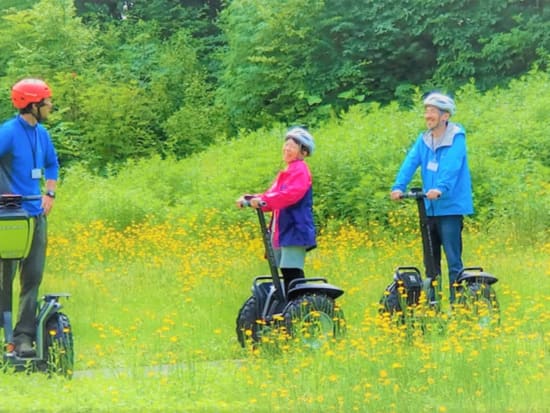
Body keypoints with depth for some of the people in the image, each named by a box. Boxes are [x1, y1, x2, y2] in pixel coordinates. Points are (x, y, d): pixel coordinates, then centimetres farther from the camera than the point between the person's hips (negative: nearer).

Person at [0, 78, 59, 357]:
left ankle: (24, 335, 8)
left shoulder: (41, 133, 11)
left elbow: (52, 164, 27)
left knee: (33, 277, 4)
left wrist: (50, 193, 15)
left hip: (36, 214, 7)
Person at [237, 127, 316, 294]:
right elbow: (271, 197, 18)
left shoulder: (300, 171, -6)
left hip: (295, 230, -9)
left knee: (292, 273, -15)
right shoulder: (285, 173, 23)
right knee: (287, 274, 7)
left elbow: (292, 193, -23)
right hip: (282, 232, 9)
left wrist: (264, 200, -31)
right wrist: (249, 199, 2)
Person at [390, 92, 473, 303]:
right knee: (430, 259, 12)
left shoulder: (456, 138, -7)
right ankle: (431, 302, 19)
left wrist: (441, 188, -38)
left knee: (453, 259, -7)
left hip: (450, 207, -6)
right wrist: (398, 186, -19)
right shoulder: (424, 139, 10)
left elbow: (452, 167, -22)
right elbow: (410, 162, -3)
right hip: (430, 207, 6)